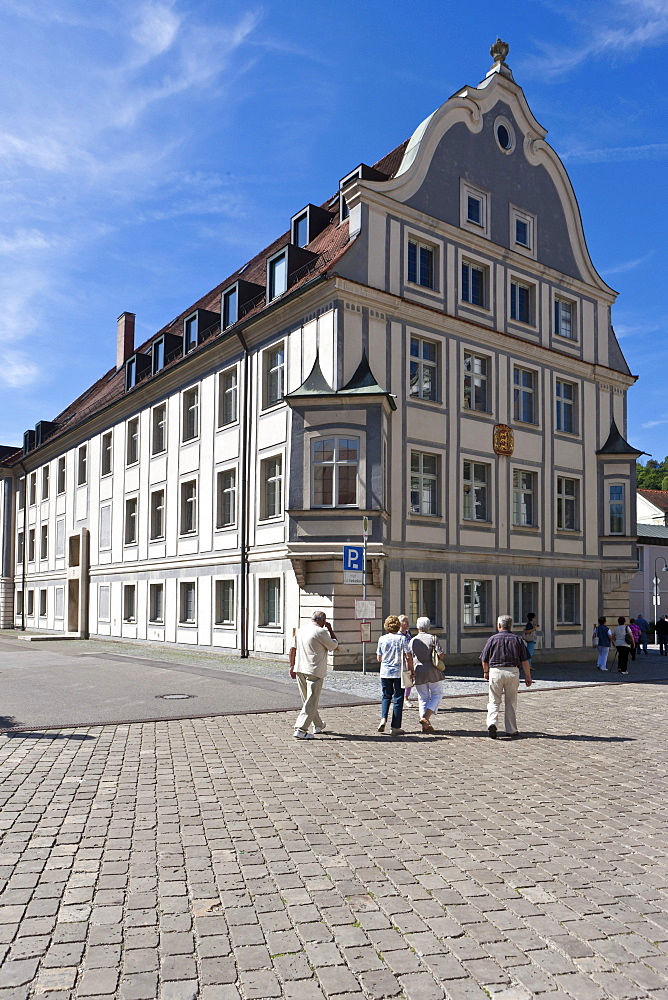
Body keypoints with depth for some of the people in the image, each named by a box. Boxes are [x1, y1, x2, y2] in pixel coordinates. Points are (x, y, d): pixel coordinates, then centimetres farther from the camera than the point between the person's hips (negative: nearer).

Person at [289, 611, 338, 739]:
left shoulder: (300, 630, 9)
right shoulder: (321, 632, -12)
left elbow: (292, 648, 11)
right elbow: (334, 645, 0)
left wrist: (292, 666, 18)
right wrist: (330, 630, 10)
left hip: (300, 670, 8)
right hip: (315, 671, -8)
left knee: (307, 700, 19)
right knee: (311, 702, -3)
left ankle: (318, 725, 36)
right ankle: (300, 730, -9)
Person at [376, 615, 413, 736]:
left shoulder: (382, 639, -1)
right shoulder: (402, 638, -8)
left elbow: (379, 658, 4)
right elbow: (408, 657, -11)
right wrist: (411, 670, 1)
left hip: (385, 672, 2)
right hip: (399, 672, -2)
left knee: (386, 696, 18)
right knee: (398, 699, 6)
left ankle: (383, 718, -2)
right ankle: (395, 727, 9)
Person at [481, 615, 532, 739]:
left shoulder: (492, 639, 1)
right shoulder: (517, 639, 4)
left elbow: (485, 660, 5)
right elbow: (525, 660, 1)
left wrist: (486, 672, 22)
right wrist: (528, 676, 8)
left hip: (495, 671, -1)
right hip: (512, 672, 1)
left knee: (494, 701, 7)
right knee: (511, 703, 12)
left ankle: (492, 723, -15)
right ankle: (512, 731, 18)